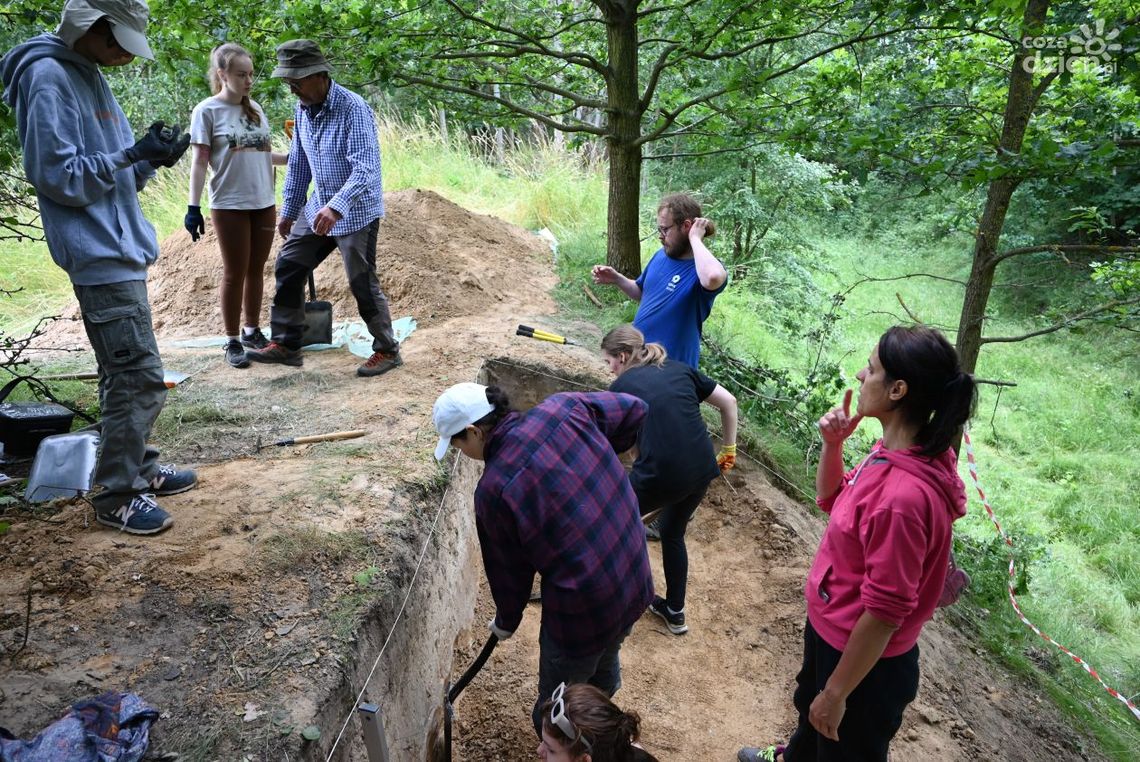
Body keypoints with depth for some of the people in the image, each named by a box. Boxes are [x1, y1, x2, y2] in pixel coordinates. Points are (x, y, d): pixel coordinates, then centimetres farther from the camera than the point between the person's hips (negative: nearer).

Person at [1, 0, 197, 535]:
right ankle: (116, 496, 2)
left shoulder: (88, 76, 16)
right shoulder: (47, 76, -12)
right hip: (100, 256, -10)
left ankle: (136, 468, 26)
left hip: (119, 250, 10)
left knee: (123, 375, 15)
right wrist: (134, 154, -17)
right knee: (140, 377, -9)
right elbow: (58, 175, -17)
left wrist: (149, 157, 1)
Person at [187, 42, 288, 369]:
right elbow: (199, 163, -8)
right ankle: (233, 342, 12)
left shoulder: (255, 109, 9)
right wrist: (193, 208, -13)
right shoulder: (207, 111, -7)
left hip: (264, 204, 5)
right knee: (235, 274, 2)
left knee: (255, 271, 11)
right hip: (229, 206, -5)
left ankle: (252, 331, 24)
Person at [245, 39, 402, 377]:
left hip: (356, 212, -8)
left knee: (362, 284, -3)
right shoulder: (302, 109, 4)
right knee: (288, 266, 7)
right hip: (319, 208, 8)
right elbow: (298, 164, 14)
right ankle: (285, 344, 17)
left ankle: (387, 350, 13)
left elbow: (366, 168, -29)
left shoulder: (353, 108, -20)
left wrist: (336, 207, -41)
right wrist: (288, 210, 17)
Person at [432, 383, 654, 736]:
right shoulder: (562, 408, -10)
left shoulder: (492, 491, -19)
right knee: (605, 667, 36)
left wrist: (505, 622, 16)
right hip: (637, 581, 8)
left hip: (583, 610, -7)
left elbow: (508, 572, -5)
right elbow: (634, 409, 3)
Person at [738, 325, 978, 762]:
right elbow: (831, 501, 10)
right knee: (810, 709, 35)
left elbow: (883, 613, -29)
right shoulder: (892, 452, -7)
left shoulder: (905, 495, -36)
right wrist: (832, 446, -8)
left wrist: (837, 692, -18)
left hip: (864, 660, -9)